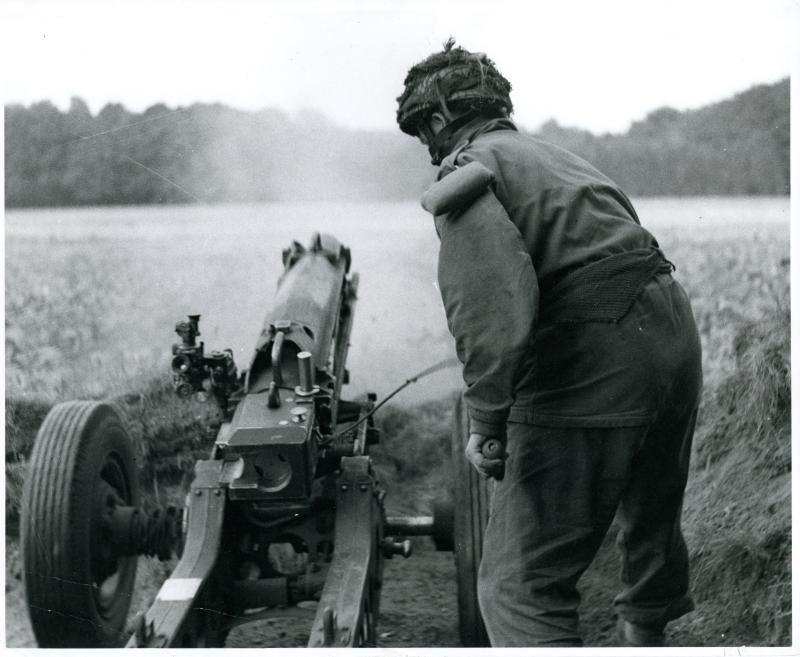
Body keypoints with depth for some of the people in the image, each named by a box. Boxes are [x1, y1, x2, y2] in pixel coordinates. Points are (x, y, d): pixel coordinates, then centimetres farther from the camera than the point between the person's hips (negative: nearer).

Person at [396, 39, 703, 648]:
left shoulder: (466, 173, -4)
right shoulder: (552, 154, 23)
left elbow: (494, 305, -21)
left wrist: (487, 422, -16)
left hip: (595, 364, -9)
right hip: (676, 333, 9)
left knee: (520, 583, -5)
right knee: (653, 517, 33)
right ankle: (646, 632, 57)